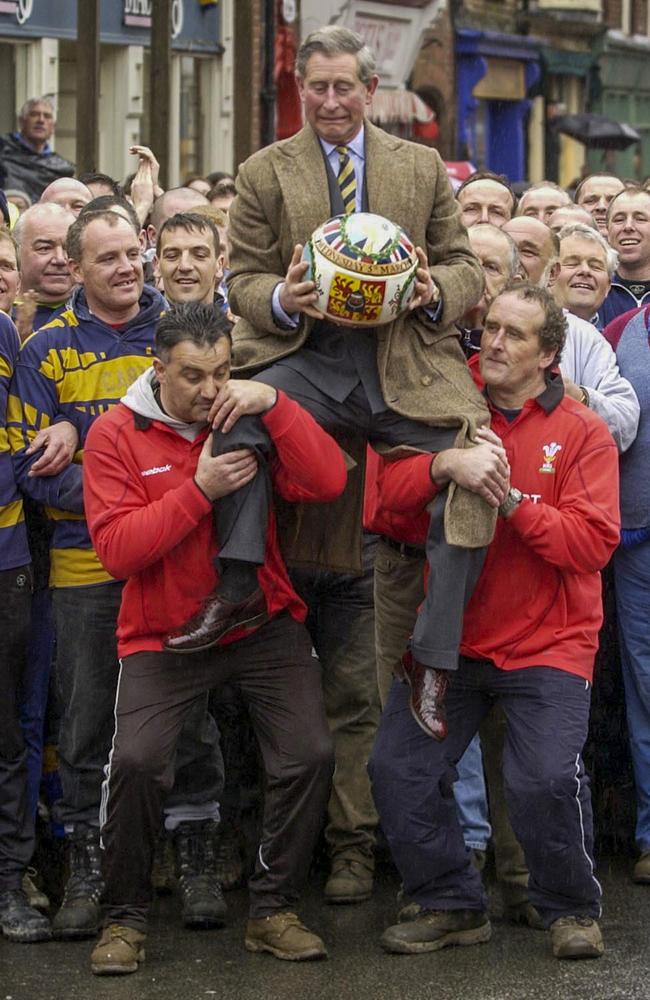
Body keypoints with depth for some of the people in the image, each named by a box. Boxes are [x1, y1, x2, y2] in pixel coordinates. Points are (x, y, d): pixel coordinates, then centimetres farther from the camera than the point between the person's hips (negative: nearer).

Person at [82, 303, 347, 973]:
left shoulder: (251, 419, 2)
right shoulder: (116, 435, -4)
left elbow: (328, 482, -12)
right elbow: (116, 549, -13)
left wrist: (273, 406, -21)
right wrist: (200, 490, -20)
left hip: (264, 626, 2)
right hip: (163, 635, -2)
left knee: (309, 754, -13)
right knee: (136, 761, -22)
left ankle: (272, 910, 7)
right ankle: (124, 918, 0)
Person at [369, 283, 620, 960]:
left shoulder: (582, 433, -1)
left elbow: (593, 542, -13)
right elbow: (389, 490, -7)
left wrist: (510, 499, -22)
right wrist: (446, 464, -26)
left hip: (547, 643, -4)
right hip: (452, 636, 4)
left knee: (547, 779, -21)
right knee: (397, 769, -6)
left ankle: (571, 910, 5)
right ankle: (451, 906, 15)